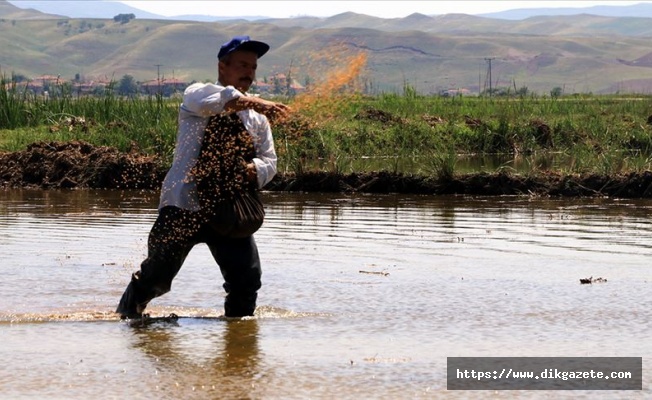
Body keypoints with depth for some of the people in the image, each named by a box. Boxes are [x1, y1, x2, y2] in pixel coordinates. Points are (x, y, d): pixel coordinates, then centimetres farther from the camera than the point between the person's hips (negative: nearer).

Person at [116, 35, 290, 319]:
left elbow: (269, 160, 9)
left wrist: (255, 169, -16)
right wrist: (252, 102, -43)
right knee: (157, 275, 3)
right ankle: (127, 314, 29)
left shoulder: (257, 118, 13)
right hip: (184, 204, -4)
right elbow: (211, 100, -27)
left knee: (247, 279, -7)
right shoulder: (197, 95, -2)